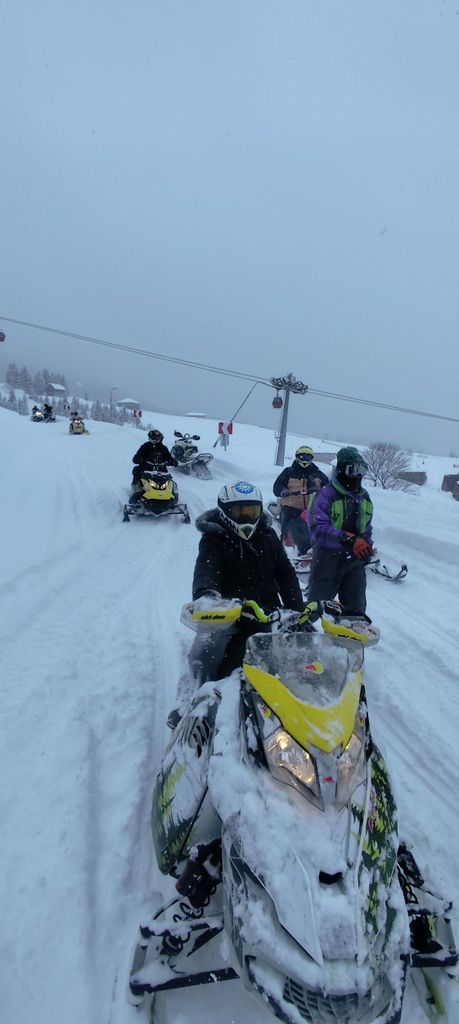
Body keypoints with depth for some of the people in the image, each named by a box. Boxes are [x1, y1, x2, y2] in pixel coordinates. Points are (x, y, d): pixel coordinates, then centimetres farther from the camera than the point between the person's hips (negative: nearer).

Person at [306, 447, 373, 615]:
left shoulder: (364, 497, 9)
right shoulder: (326, 494, -14)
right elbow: (318, 528, -23)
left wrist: (367, 546, 7)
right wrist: (348, 540, -32)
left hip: (354, 560, 6)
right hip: (327, 558, -6)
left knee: (356, 608, 12)